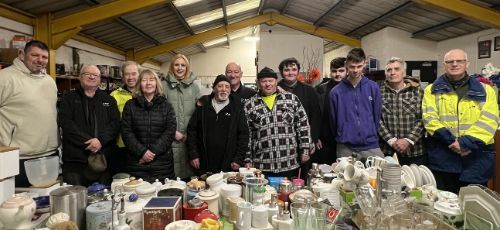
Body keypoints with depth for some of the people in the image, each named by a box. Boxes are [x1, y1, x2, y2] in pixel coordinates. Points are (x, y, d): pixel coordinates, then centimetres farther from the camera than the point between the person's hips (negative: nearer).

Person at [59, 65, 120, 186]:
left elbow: (115, 123, 2)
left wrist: (101, 140, -14)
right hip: (74, 159, -1)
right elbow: (65, 122, -5)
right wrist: (88, 142, -14)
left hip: (104, 158, 2)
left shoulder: (108, 100, 14)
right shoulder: (69, 98, 9)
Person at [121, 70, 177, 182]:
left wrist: (153, 151, -12)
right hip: (137, 162, 0)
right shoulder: (130, 105, 7)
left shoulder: (166, 106, 7)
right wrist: (142, 152, -12)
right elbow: (126, 132, 0)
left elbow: (170, 131, -2)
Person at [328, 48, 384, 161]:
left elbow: (377, 115, 7)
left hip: (371, 146, 1)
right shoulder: (336, 92, -4)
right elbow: (333, 121, 5)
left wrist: (371, 135, 11)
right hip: (346, 148, -1)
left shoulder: (373, 88, 0)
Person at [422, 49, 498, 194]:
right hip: (442, 156, 0)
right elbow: (429, 117, -5)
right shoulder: (432, 90, 8)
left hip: (476, 156, 1)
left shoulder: (485, 90, 8)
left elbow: (489, 121, -5)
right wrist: (450, 140, -17)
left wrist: (467, 141, -18)